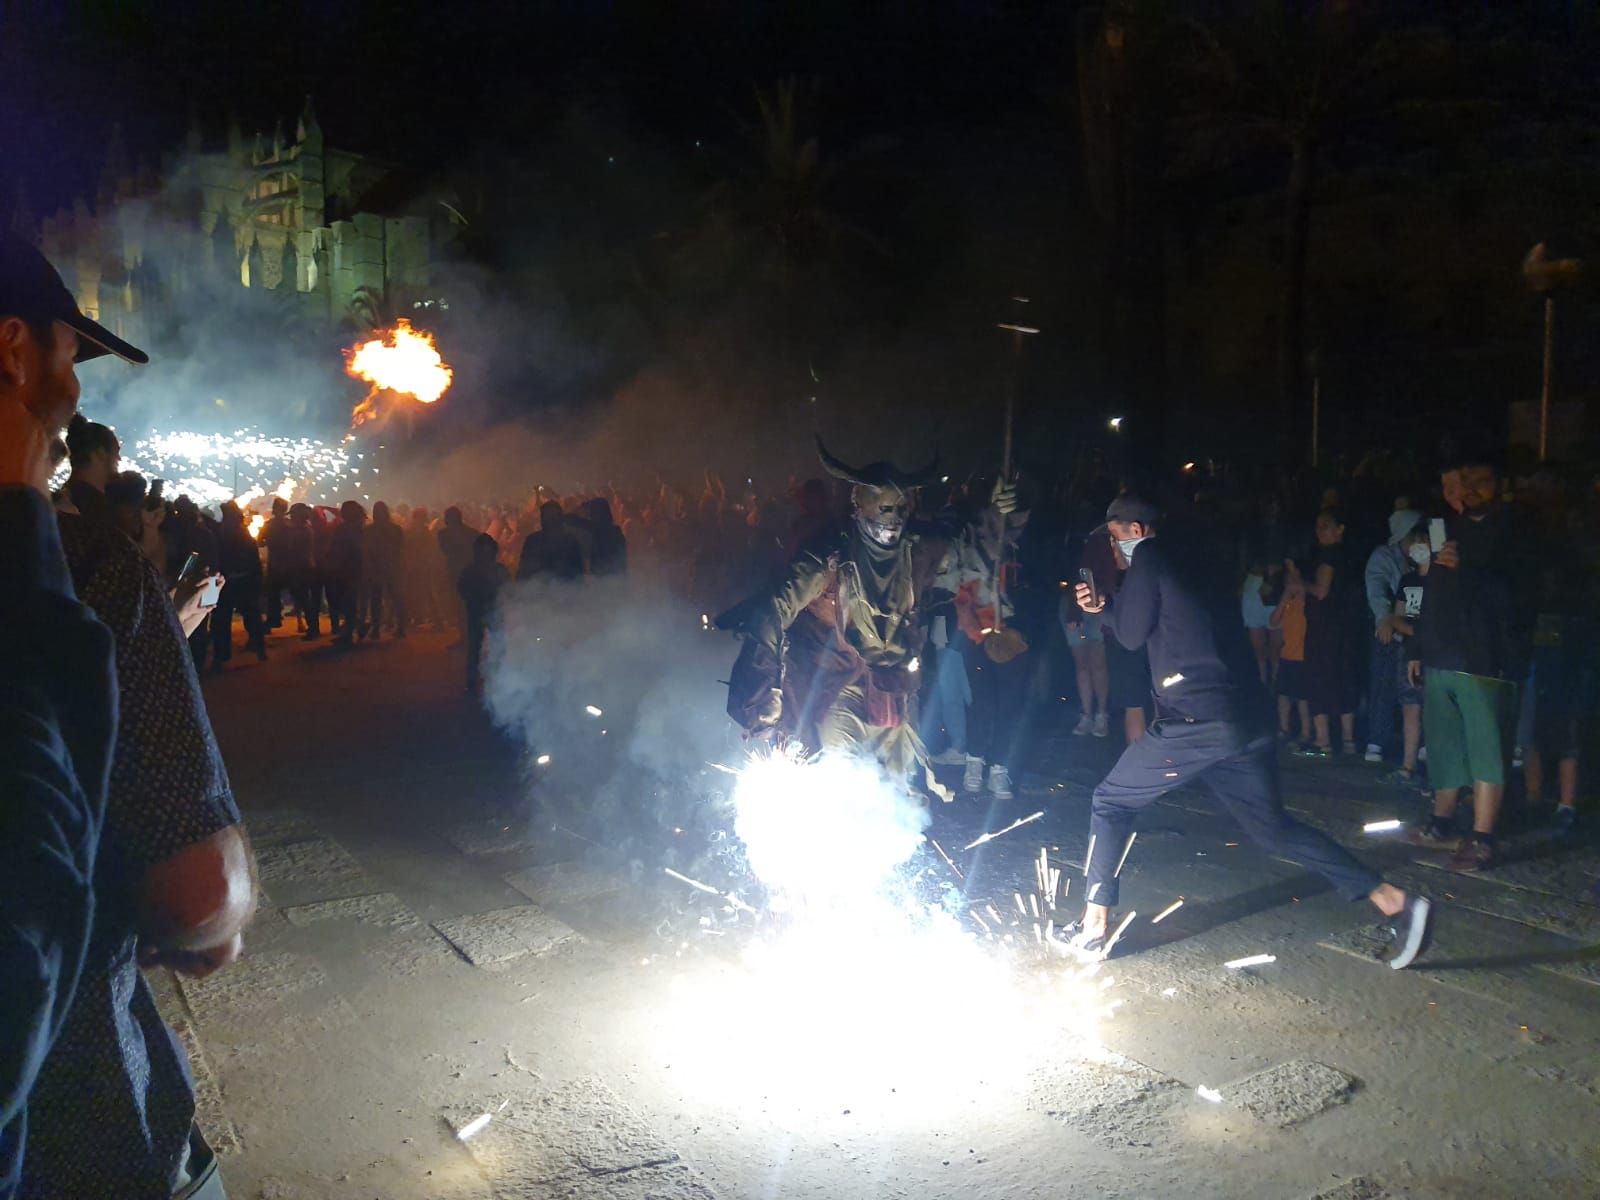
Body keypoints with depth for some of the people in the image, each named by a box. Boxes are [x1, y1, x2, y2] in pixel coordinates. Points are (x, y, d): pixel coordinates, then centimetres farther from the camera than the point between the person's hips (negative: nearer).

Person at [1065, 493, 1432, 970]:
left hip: (1195, 721, -8)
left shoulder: (1149, 559, -2)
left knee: (1111, 802, 7)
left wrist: (1110, 602, 17)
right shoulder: (1191, 561, 23)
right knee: (1273, 826, 18)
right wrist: (1104, 607, 24)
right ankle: (1393, 901, 11)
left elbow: (1132, 633, -1)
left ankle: (1094, 927, 6)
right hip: (1247, 723, 8)